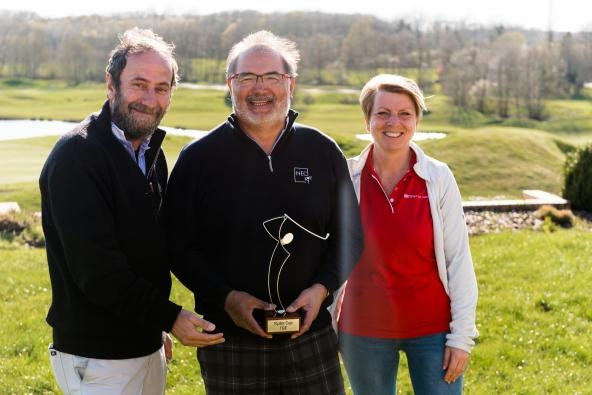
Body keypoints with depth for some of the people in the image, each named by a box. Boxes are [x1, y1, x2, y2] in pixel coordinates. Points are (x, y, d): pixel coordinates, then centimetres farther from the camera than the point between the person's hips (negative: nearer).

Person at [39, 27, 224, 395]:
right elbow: (95, 267, -24)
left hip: (148, 346, 8)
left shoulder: (152, 153, 9)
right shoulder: (76, 157, -18)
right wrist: (169, 316, -23)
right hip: (99, 358, -8)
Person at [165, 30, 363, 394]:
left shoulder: (323, 152, 4)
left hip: (311, 337, 2)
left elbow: (349, 234, 8)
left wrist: (321, 287, -9)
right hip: (229, 342, -1)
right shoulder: (198, 158, -1)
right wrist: (226, 297, -14)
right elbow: (178, 244, -1)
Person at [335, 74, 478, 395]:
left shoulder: (439, 178, -7)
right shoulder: (346, 178, -5)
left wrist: (462, 335, -7)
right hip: (364, 330, 1)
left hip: (431, 329, -1)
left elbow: (458, 259, -4)